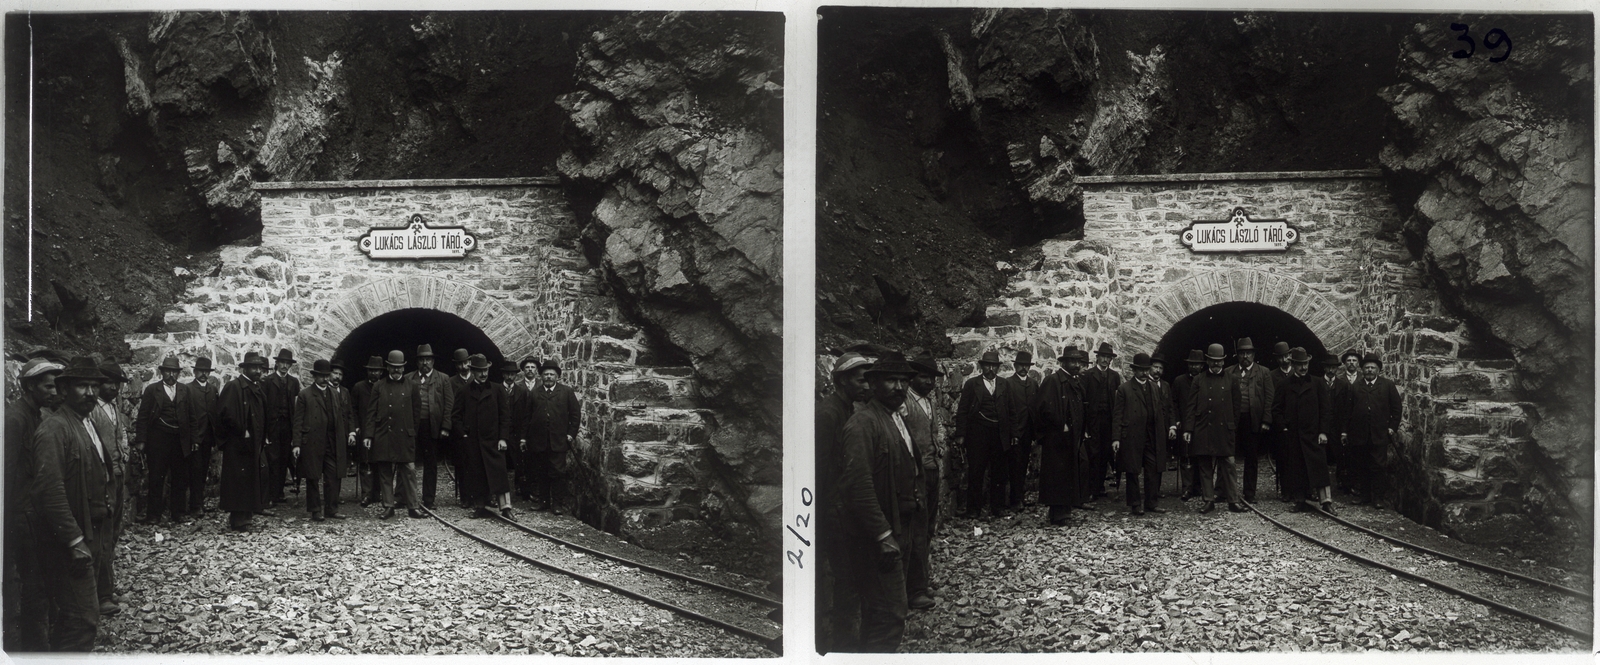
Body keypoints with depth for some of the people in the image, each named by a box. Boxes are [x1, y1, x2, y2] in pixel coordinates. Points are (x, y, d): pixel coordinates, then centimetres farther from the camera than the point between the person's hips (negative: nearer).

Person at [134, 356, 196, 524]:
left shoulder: (184, 390, 9)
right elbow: (143, 416, -1)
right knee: (156, 478, 1)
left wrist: (192, 440, 4)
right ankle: (153, 514, 6)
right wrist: (141, 440, -8)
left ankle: (178, 513, 18)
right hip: (158, 439, -3)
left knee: (180, 479, 8)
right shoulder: (152, 390, 2)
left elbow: (191, 417, 9)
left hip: (180, 440, 3)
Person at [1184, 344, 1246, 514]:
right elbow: (1190, 406, 4)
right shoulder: (1199, 380, 8)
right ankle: (1208, 500, 10)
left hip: (1224, 430, -1)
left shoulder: (1232, 379, 9)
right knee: (1205, 466, 4)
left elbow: (1236, 405, 10)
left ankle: (1233, 500, 3)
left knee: (1228, 465, -1)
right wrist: (1187, 429, -3)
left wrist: (1233, 425, 4)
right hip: (1203, 430, 1)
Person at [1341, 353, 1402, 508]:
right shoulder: (1355, 386, 11)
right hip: (1358, 435, 2)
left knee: (1376, 468, -3)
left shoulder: (1388, 385, 7)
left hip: (1379, 435, -2)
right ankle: (1363, 494, 14)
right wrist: (1344, 431, 4)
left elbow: (1396, 408, 8)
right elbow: (1347, 410, 9)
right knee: (1360, 468, 5)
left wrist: (1392, 427, -1)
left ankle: (1376, 498, 3)